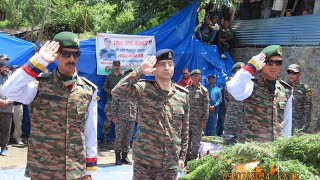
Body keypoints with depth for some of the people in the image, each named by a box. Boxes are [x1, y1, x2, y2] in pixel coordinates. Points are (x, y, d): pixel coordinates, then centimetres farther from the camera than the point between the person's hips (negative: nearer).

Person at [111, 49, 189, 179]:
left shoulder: (183, 95, 5)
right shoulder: (144, 89, -6)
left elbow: (184, 128, 11)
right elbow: (116, 92, -22)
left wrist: (182, 156, 11)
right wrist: (140, 72, -22)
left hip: (170, 164, 3)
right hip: (144, 161, -3)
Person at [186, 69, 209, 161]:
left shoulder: (204, 90, -1)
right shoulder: (187, 89, 8)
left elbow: (206, 106, -3)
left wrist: (204, 120, -8)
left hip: (197, 120, -3)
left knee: (196, 141, 0)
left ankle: (194, 159, 10)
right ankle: (187, 158, 19)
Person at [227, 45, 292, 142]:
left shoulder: (286, 91, 8)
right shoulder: (252, 85, -8)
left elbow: (287, 123, 14)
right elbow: (233, 89, -31)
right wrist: (251, 66, -24)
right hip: (252, 144, -5)